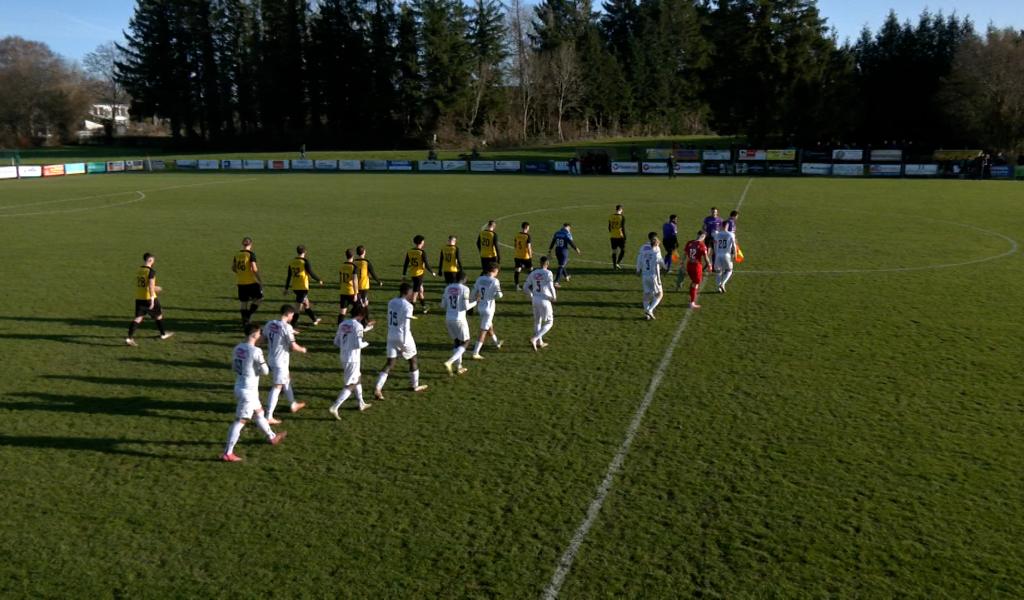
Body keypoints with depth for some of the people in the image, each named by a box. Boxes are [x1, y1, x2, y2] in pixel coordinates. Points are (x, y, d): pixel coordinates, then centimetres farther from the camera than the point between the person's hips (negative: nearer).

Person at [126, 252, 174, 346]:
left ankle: (129, 338, -9)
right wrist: (152, 299, -22)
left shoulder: (138, 270, 9)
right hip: (149, 298, -6)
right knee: (158, 315, 15)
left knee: (138, 318, 4)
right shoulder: (151, 271, -14)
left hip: (138, 298, 6)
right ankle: (163, 334, 31)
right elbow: (151, 285, -22)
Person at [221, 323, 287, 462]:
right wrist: (260, 366, 6)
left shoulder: (237, 349, 2)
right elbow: (265, 371, -14)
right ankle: (227, 453, -1)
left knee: (259, 413, 25)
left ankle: (272, 437, 44)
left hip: (239, 387, 9)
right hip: (248, 390, -9)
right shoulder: (256, 351, -21)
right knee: (240, 421, -3)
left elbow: (234, 367, 14)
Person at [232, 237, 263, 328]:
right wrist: (259, 280, -11)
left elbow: (233, 268, 13)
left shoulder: (237, 254, 6)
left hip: (240, 282, 6)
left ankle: (244, 321, 17)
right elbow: (254, 269, -19)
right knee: (259, 298, 11)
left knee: (243, 302, 13)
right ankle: (248, 315, -1)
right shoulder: (251, 254, -12)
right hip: (251, 282, -6)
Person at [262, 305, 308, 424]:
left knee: (287, 380, 27)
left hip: (272, 359, 8)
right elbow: (293, 346, -22)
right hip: (281, 362, -8)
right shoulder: (287, 327, -20)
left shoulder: (270, 324, 2)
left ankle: (293, 405, 44)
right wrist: (302, 350, 0)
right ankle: (269, 417, -1)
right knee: (276, 388, -2)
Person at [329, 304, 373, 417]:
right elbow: (358, 344, -20)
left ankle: (361, 404, 36)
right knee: (350, 385, -2)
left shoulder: (343, 324, 7)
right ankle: (334, 408, -9)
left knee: (358, 378, 25)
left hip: (344, 358, 8)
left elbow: (336, 342, 10)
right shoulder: (358, 326, -15)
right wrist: (366, 343, 0)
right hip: (353, 359, -8)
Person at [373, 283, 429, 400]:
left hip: (391, 336, 6)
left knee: (390, 363, 5)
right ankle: (415, 386, 31)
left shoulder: (391, 302, 5)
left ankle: (377, 388, -11)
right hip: (403, 337, -6)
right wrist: (404, 344, -17)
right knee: (413, 360, 17)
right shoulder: (407, 306, -16)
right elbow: (406, 326, -18)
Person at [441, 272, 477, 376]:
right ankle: (449, 362, -8)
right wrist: (474, 303, 4)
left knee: (456, 341, 20)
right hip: (459, 319, -6)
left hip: (448, 318, 6)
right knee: (465, 342, 8)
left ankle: (458, 367, 22)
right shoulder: (464, 289, -11)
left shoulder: (448, 288, 7)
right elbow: (466, 307, -15)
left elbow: (443, 305, 10)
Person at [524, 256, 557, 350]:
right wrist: (554, 297, -5)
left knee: (537, 321, 21)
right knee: (549, 323, 7)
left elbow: (525, 287, 8)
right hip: (545, 300, -6)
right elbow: (551, 287, -22)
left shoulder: (533, 273, 4)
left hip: (535, 300, 6)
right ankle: (534, 339, -8)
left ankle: (539, 342, 28)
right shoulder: (547, 273, -12)